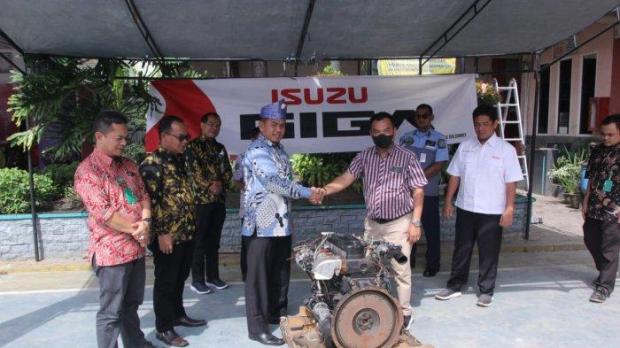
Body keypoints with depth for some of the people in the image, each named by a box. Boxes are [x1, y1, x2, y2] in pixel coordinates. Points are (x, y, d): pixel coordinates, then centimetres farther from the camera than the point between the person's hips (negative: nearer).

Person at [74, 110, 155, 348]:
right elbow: (104, 213, -20)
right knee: (111, 311, 4)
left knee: (132, 303, 22)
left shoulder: (129, 166, 10)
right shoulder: (87, 171, -14)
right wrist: (134, 229, -12)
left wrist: (145, 223, -10)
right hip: (111, 250, -7)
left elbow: (143, 196, 9)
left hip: (136, 247, 8)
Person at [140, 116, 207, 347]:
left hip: (186, 233, 8)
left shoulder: (179, 160, 11)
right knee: (165, 282, 5)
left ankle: (178, 315, 37)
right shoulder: (152, 164, -16)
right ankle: (164, 328, 18)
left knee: (180, 278, 20)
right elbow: (151, 202, -19)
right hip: (168, 236, -8)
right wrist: (161, 233, -20)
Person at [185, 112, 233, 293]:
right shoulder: (192, 146, -2)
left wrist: (220, 183, -9)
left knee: (214, 240, 11)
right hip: (201, 199, -6)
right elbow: (193, 171, -12)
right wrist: (209, 186, -17)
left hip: (220, 199, 6)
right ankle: (197, 279, 9)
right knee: (199, 241, 0)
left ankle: (213, 276, 20)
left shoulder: (220, 148, 16)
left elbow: (228, 171, 10)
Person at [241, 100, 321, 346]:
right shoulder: (257, 151, -14)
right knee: (259, 277, 0)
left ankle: (278, 316, 32)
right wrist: (307, 193, -22)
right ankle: (257, 327, 9)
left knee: (280, 274, 17)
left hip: (281, 224, 9)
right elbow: (275, 182, -25)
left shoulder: (279, 149, 15)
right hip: (261, 225, -9)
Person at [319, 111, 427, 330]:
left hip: (399, 223, -4)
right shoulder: (364, 157, 2)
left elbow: (418, 192, -6)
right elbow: (346, 178, -6)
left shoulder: (407, 157, -7)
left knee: (400, 270, 3)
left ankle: (404, 313, 20)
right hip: (372, 223, 4)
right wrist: (324, 190, -24)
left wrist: (415, 222, -12)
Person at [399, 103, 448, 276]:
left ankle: (433, 264, 19)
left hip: (428, 192, -3)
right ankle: (408, 260, 27)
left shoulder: (439, 139, -3)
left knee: (431, 230, 6)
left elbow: (439, 165, -11)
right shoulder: (405, 138, 6)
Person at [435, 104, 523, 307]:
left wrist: (509, 209, -10)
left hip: (492, 212, -3)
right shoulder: (464, 147, 5)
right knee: (461, 249, 12)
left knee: (489, 253, 7)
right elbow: (455, 176, 7)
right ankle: (455, 285, 25)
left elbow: (511, 182, -6)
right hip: (465, 209, 3)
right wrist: (448, 201, 4)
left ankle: (486, 291, 21)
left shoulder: (506, 150, -4)